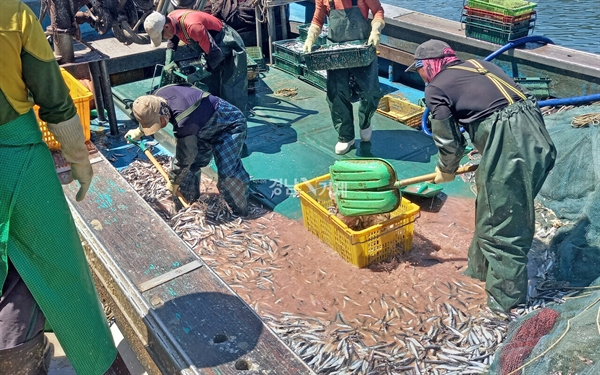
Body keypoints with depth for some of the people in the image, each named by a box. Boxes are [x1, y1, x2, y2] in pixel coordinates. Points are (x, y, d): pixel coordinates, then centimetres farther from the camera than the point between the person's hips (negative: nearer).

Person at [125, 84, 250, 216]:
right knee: (190, 165, 6)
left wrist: (173, 182, -12)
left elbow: (183, 158, -28)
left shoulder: (184, 121, -41)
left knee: (228, 173, -20)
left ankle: (242, 215, -6)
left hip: (229, 126, -9)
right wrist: (139, 131, 23)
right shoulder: (157, 97, -16)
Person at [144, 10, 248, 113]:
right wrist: (168, 62, 3)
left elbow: (215, 54, -33)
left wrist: (197, 76, -27)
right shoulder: (170, 19, -10)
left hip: (231, 49, -9)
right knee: (211, 90, 13)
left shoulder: (192, 26, -38)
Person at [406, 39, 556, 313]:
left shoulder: (435, 88, 0)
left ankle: (507, 295, 17)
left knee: (501, 221, 5)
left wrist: (445, 171, 23)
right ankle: (482, 267, 40)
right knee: (491, 206, 23)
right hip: (534, 134, 9)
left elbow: (449, 141, 3)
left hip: (508, 146, -9)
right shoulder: (477, 65, 22)